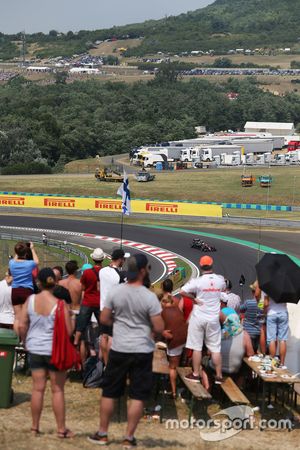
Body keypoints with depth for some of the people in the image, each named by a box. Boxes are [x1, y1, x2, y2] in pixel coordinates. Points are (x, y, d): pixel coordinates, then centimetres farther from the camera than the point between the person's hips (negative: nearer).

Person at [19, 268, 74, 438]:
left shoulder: (31, 300, -5)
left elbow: (22, 325, 0)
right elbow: (69, 331, -14)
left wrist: (27, 341, 15)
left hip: (35, 349, 3)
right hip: (55, 351, -3)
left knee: (38, 388, 11)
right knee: (58, 390, 5)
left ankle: (35, 427, 18)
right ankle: (61, 429, 10)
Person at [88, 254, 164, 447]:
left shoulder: (115, 292, -5)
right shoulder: (149, 297, -13)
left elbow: (104, 319, 2)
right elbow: (159, 328, -12)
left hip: (119, 349, 3)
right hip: (142, 351, -3)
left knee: (109, 393, 14)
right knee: (138, 396, 6)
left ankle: (102, 434, 20)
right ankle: (129, 437, 8)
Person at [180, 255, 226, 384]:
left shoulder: (197, 281, -15)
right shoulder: (220, 280, -3)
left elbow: (183, 292, -21)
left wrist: (194, 298, -8)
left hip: (198, 317, -3)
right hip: (213, 318, 3)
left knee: (197, 347, 6)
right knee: (215, 348, 7)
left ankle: (195, 374, 11)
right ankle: (218, 376, 11)